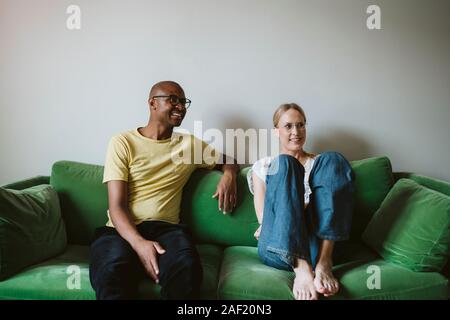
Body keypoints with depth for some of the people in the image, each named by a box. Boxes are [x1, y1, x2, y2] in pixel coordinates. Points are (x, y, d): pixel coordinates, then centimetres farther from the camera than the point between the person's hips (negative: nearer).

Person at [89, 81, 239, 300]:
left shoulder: (190, 144, 14)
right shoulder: (122, 142, 4)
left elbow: (227, 160, 29)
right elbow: (116, 206, -4)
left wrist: (228, 175, 3)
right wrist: (139, 243, -23)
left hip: (165, 228, 3)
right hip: (122, 230, -2)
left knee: (186, 268, -32)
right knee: (111, 271, -37)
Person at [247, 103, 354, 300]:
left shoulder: (320, 163, 22)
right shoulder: (263, 166, 17)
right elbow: (263, 217, 6)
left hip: (316, 243, 1)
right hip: (278, 248, -1)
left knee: (333, 160, -15)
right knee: (285, 164, -21)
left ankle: (323, 262, -24)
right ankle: (302, 269, -35)